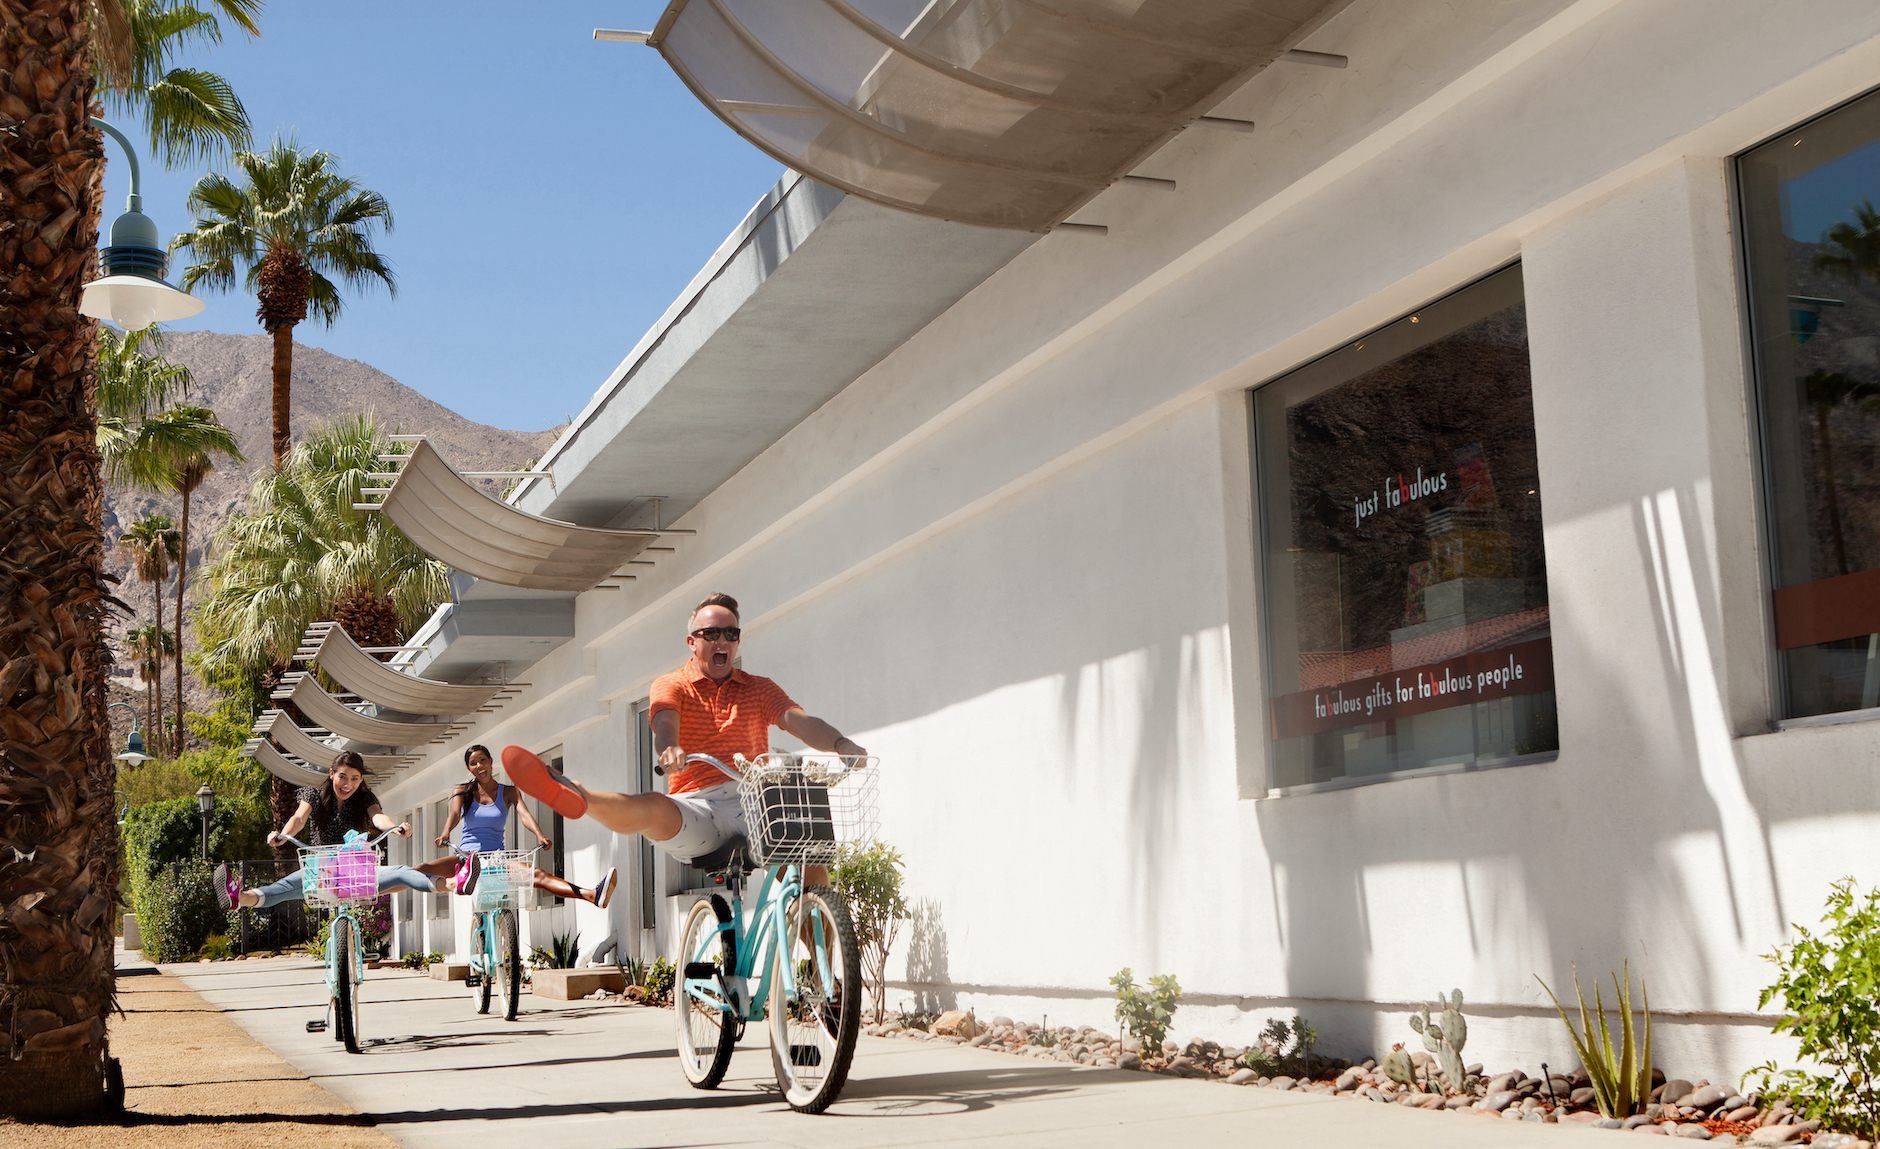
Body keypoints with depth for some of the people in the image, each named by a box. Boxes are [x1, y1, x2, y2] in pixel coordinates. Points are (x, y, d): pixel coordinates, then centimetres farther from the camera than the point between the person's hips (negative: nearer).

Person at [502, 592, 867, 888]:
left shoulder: (759, 689, 20)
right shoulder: (671, 685, 15)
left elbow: (799, 720, 1)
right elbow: (665, 722, -9)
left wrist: (841, 744, -22)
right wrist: (669, 748, -36)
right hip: (696, 807, -1)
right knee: (655, 810, -35)